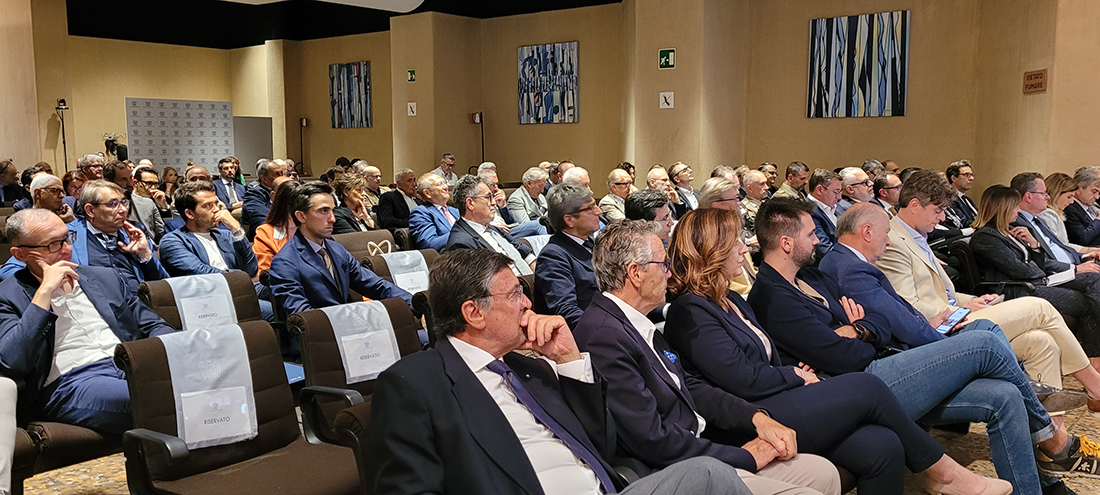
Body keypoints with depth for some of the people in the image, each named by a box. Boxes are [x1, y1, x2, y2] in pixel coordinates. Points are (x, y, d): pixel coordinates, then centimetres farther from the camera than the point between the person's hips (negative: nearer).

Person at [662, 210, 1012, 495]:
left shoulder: (730, 301, 20)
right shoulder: (690, 311, -11)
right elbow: (743, 379, -17)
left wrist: (799, 374, 0)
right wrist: (797, 376, -2)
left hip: (777, 399, 9)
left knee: (881, 448, -13)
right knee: (866, 386, -12)